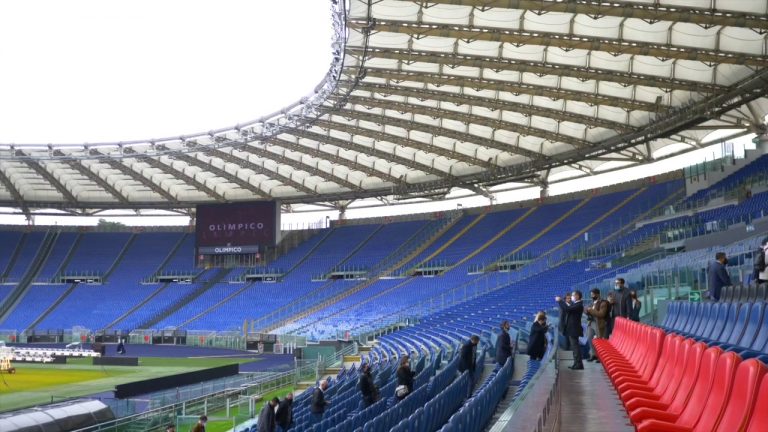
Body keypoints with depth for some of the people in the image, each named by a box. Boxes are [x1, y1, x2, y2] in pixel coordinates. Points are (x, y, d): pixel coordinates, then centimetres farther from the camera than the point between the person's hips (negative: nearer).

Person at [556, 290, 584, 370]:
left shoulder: (579, 305, -17)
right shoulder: (574, 304, 14)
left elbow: (567, 308, -27)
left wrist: (560, 301, -18)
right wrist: (561, 301, 6)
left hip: (574, 329, -10)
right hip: (572, 329, 10)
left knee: (575, 346, -8)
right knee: (574, 346, 14)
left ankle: (579, 364, -5)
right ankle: (576, 363, 20)